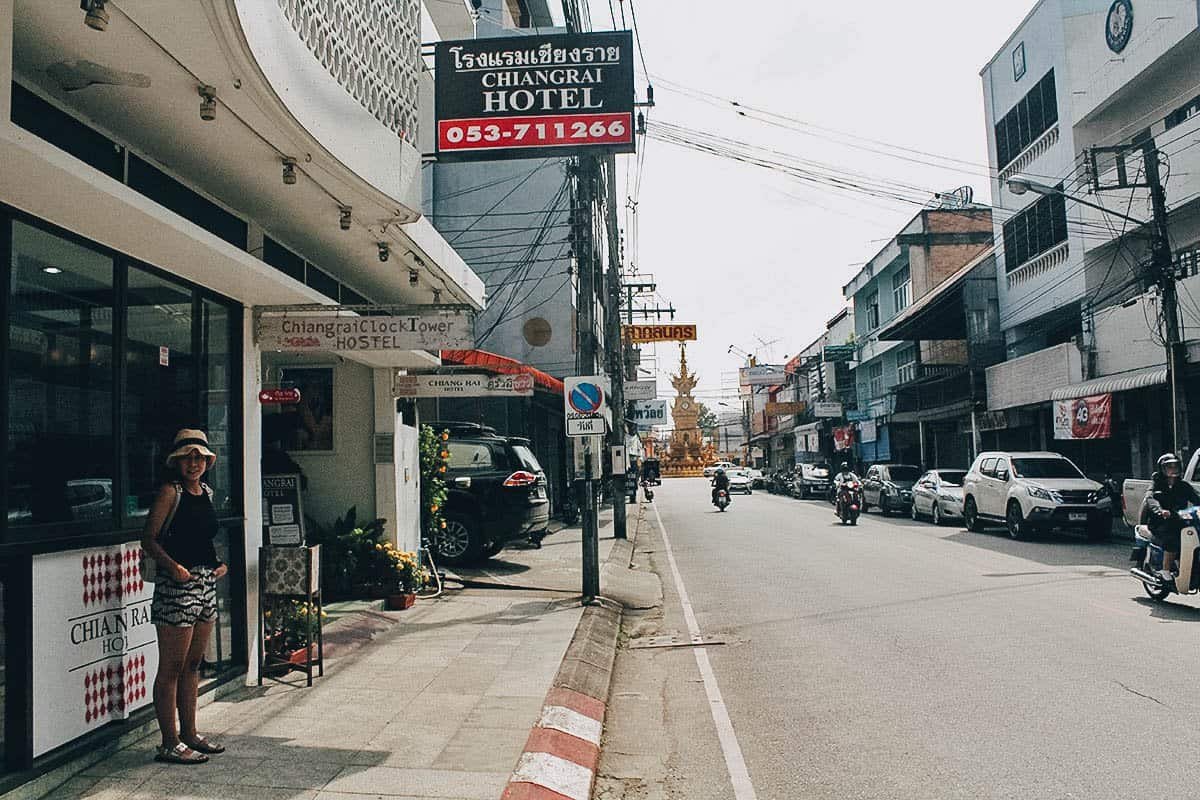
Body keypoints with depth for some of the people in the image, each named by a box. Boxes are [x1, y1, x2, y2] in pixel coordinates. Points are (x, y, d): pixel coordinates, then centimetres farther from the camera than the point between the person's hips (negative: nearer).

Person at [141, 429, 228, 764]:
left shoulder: (207, 492, 15)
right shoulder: (170, 492, -7)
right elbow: (148, 539, -10)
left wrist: (219, 562, 10)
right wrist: (172, 565, -25)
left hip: (206, 583, 8)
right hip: (178, 583, -8)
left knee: (193, 664, 15)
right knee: (171, 668, -1)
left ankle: (189, 734, 25)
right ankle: (170, 743, 7)